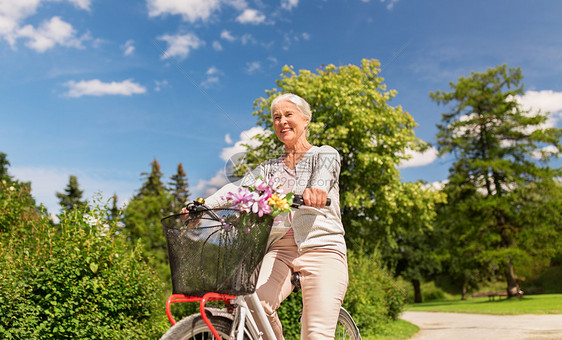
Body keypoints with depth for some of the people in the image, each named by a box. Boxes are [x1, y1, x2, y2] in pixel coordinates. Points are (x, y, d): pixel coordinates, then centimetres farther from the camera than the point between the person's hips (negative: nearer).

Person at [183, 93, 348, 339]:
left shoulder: (325, 154, 9)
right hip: (279, 250, 3)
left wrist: (317, 189, -40)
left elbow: (323, 175, -15)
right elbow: (237, 188, 5)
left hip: (320, 247, -3)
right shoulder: (268, 169, 21)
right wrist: (202, 206, -13)